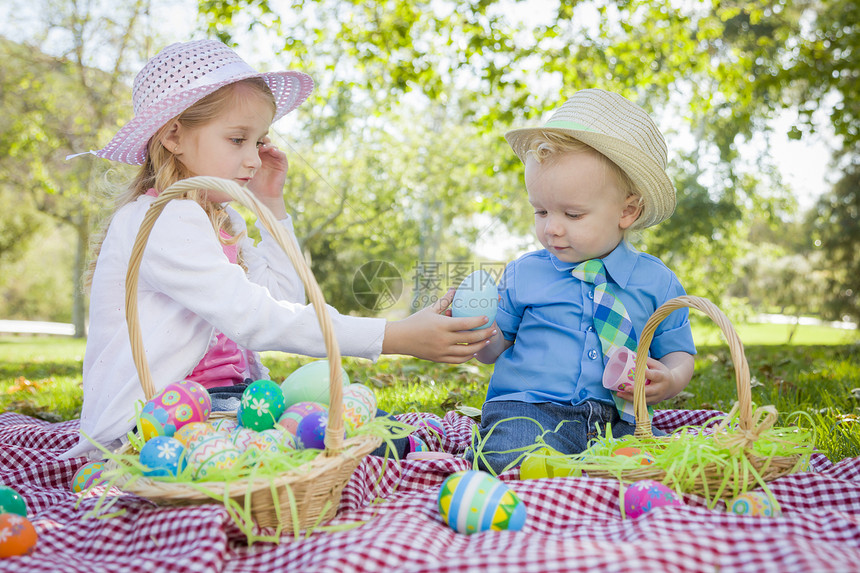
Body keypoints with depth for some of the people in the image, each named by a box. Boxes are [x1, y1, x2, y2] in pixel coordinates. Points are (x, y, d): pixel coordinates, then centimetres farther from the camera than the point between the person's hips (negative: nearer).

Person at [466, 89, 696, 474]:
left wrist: (668, 380, -7)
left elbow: (679, 354, 17)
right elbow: (496, 349, 15)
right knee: (509, 462, -33)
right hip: (526, 409, -2)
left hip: (613, 421, 3)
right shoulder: (523, 274, 9)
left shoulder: (656, 283, 7)